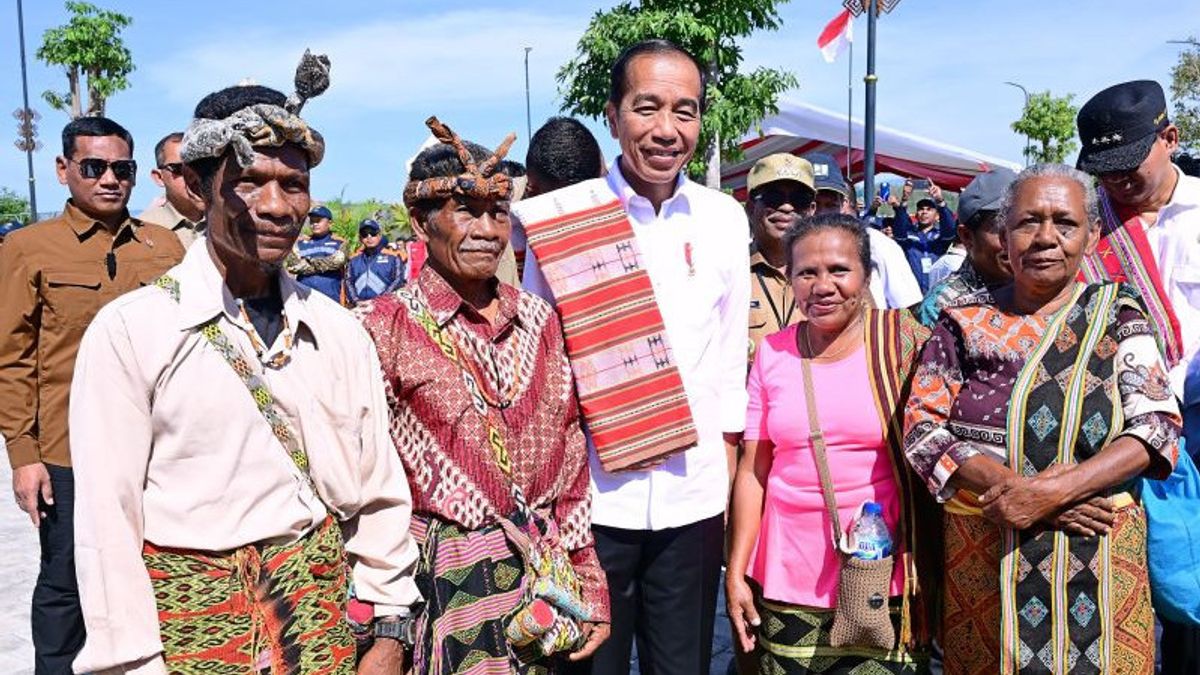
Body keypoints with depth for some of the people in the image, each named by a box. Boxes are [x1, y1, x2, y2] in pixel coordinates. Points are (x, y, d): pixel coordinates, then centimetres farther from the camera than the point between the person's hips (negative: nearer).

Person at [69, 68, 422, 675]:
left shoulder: (340, 332, -1)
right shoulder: (129, 330, -11)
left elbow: (378, 493, 4)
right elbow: (108, 522, -9)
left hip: (321, 612, 3)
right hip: (189, 615, -3)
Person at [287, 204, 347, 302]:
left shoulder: (340, 243, 10)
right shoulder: (300, 242, 14)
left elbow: (337, 261, -9)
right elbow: (292, 264, 0)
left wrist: (309, 262, -2)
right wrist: (324, 266, -4)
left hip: (330, 297, -1)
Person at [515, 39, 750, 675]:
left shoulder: (725, 218, 3)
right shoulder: (558, 215, -6)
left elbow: (730, 351, 9)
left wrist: (728, 457, 9)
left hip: (695, 496, 3)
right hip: (590, 494, -2)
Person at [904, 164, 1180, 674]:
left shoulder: (1117, 317, 3)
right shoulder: (964, 323, 2)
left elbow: (1156, 427, -6)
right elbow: (922, 429, -5)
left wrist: (1056, 490, -21)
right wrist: (1016, 489, -18)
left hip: (1100, 561, 0)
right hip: (983, 557, 0)